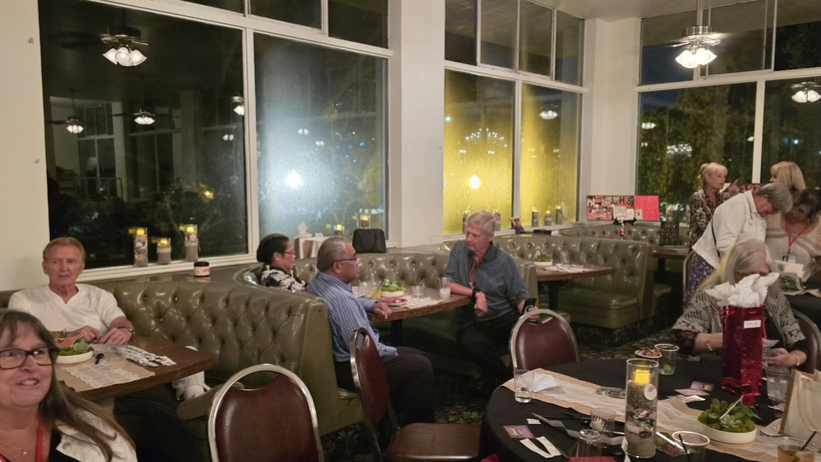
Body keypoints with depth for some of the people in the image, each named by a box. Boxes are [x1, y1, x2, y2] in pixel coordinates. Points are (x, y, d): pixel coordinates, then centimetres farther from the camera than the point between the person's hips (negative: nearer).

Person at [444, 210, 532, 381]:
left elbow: (519, 296, 2)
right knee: (474, 343, -36)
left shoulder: (504, 261, 1)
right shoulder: (459, 249, 4)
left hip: (504, 318, 0)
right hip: (472, 321, 1)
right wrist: (476, 294, -18)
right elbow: (447, 283, -3)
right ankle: (508, 379, -13)